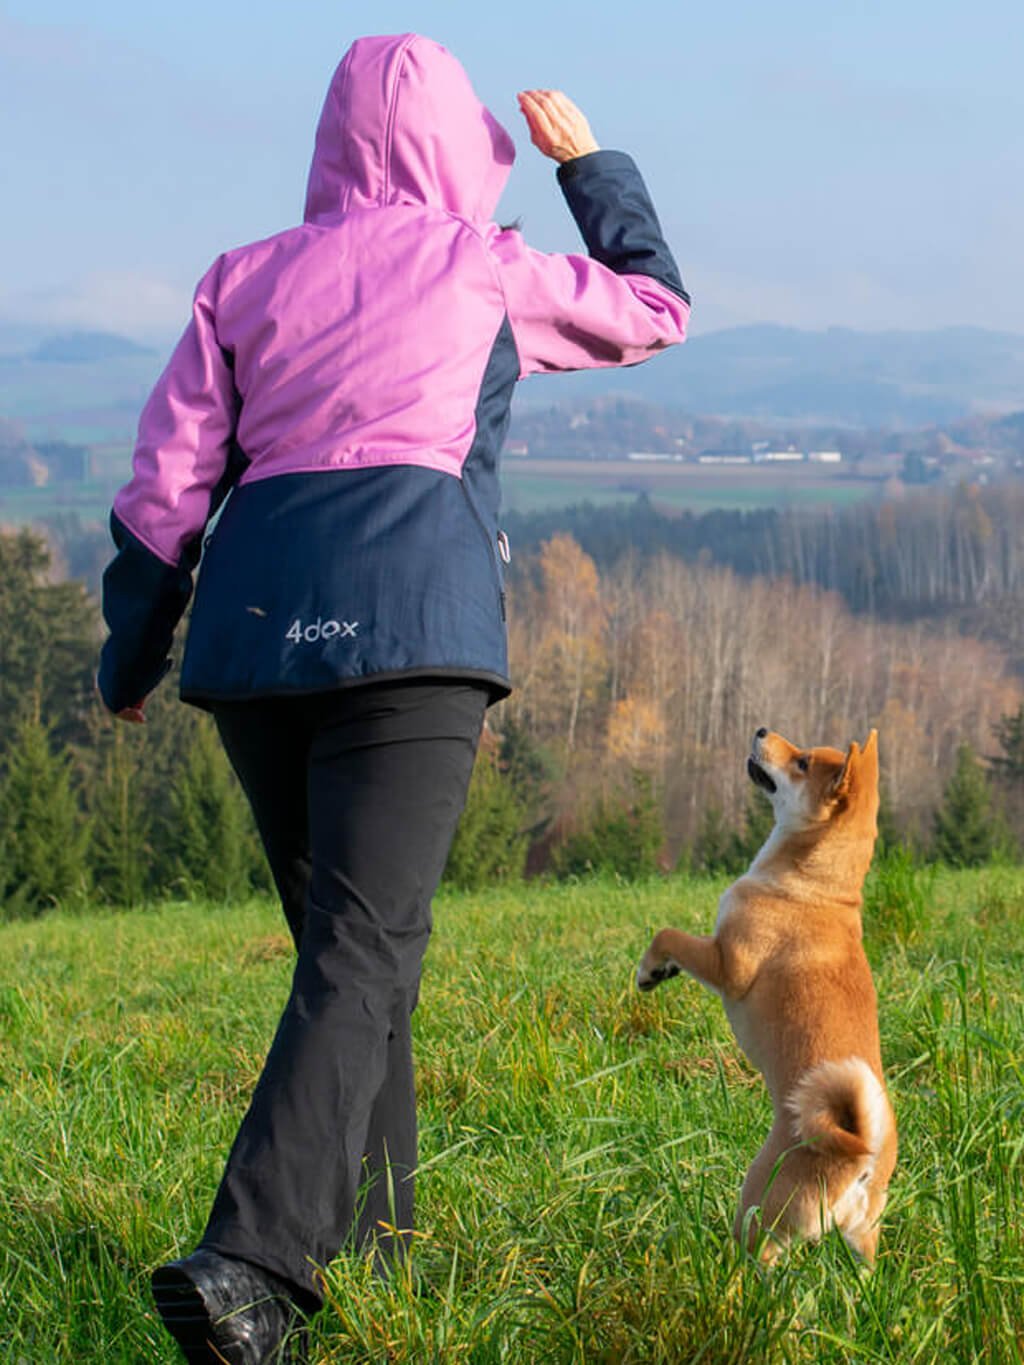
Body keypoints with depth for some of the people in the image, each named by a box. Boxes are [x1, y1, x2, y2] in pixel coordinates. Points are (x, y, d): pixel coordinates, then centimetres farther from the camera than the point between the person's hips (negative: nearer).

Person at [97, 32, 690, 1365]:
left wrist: (131, 656, 21)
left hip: (254, 621, 5)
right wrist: (591, 162, 39)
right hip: (409, 627, -4)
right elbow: (655, 307, 28)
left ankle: (368, 1250, 23)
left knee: (344, 941, 19)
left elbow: (168, 483, 12)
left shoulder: (245, 279, 18)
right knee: (364, 956, -12)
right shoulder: (484, 267, 11)